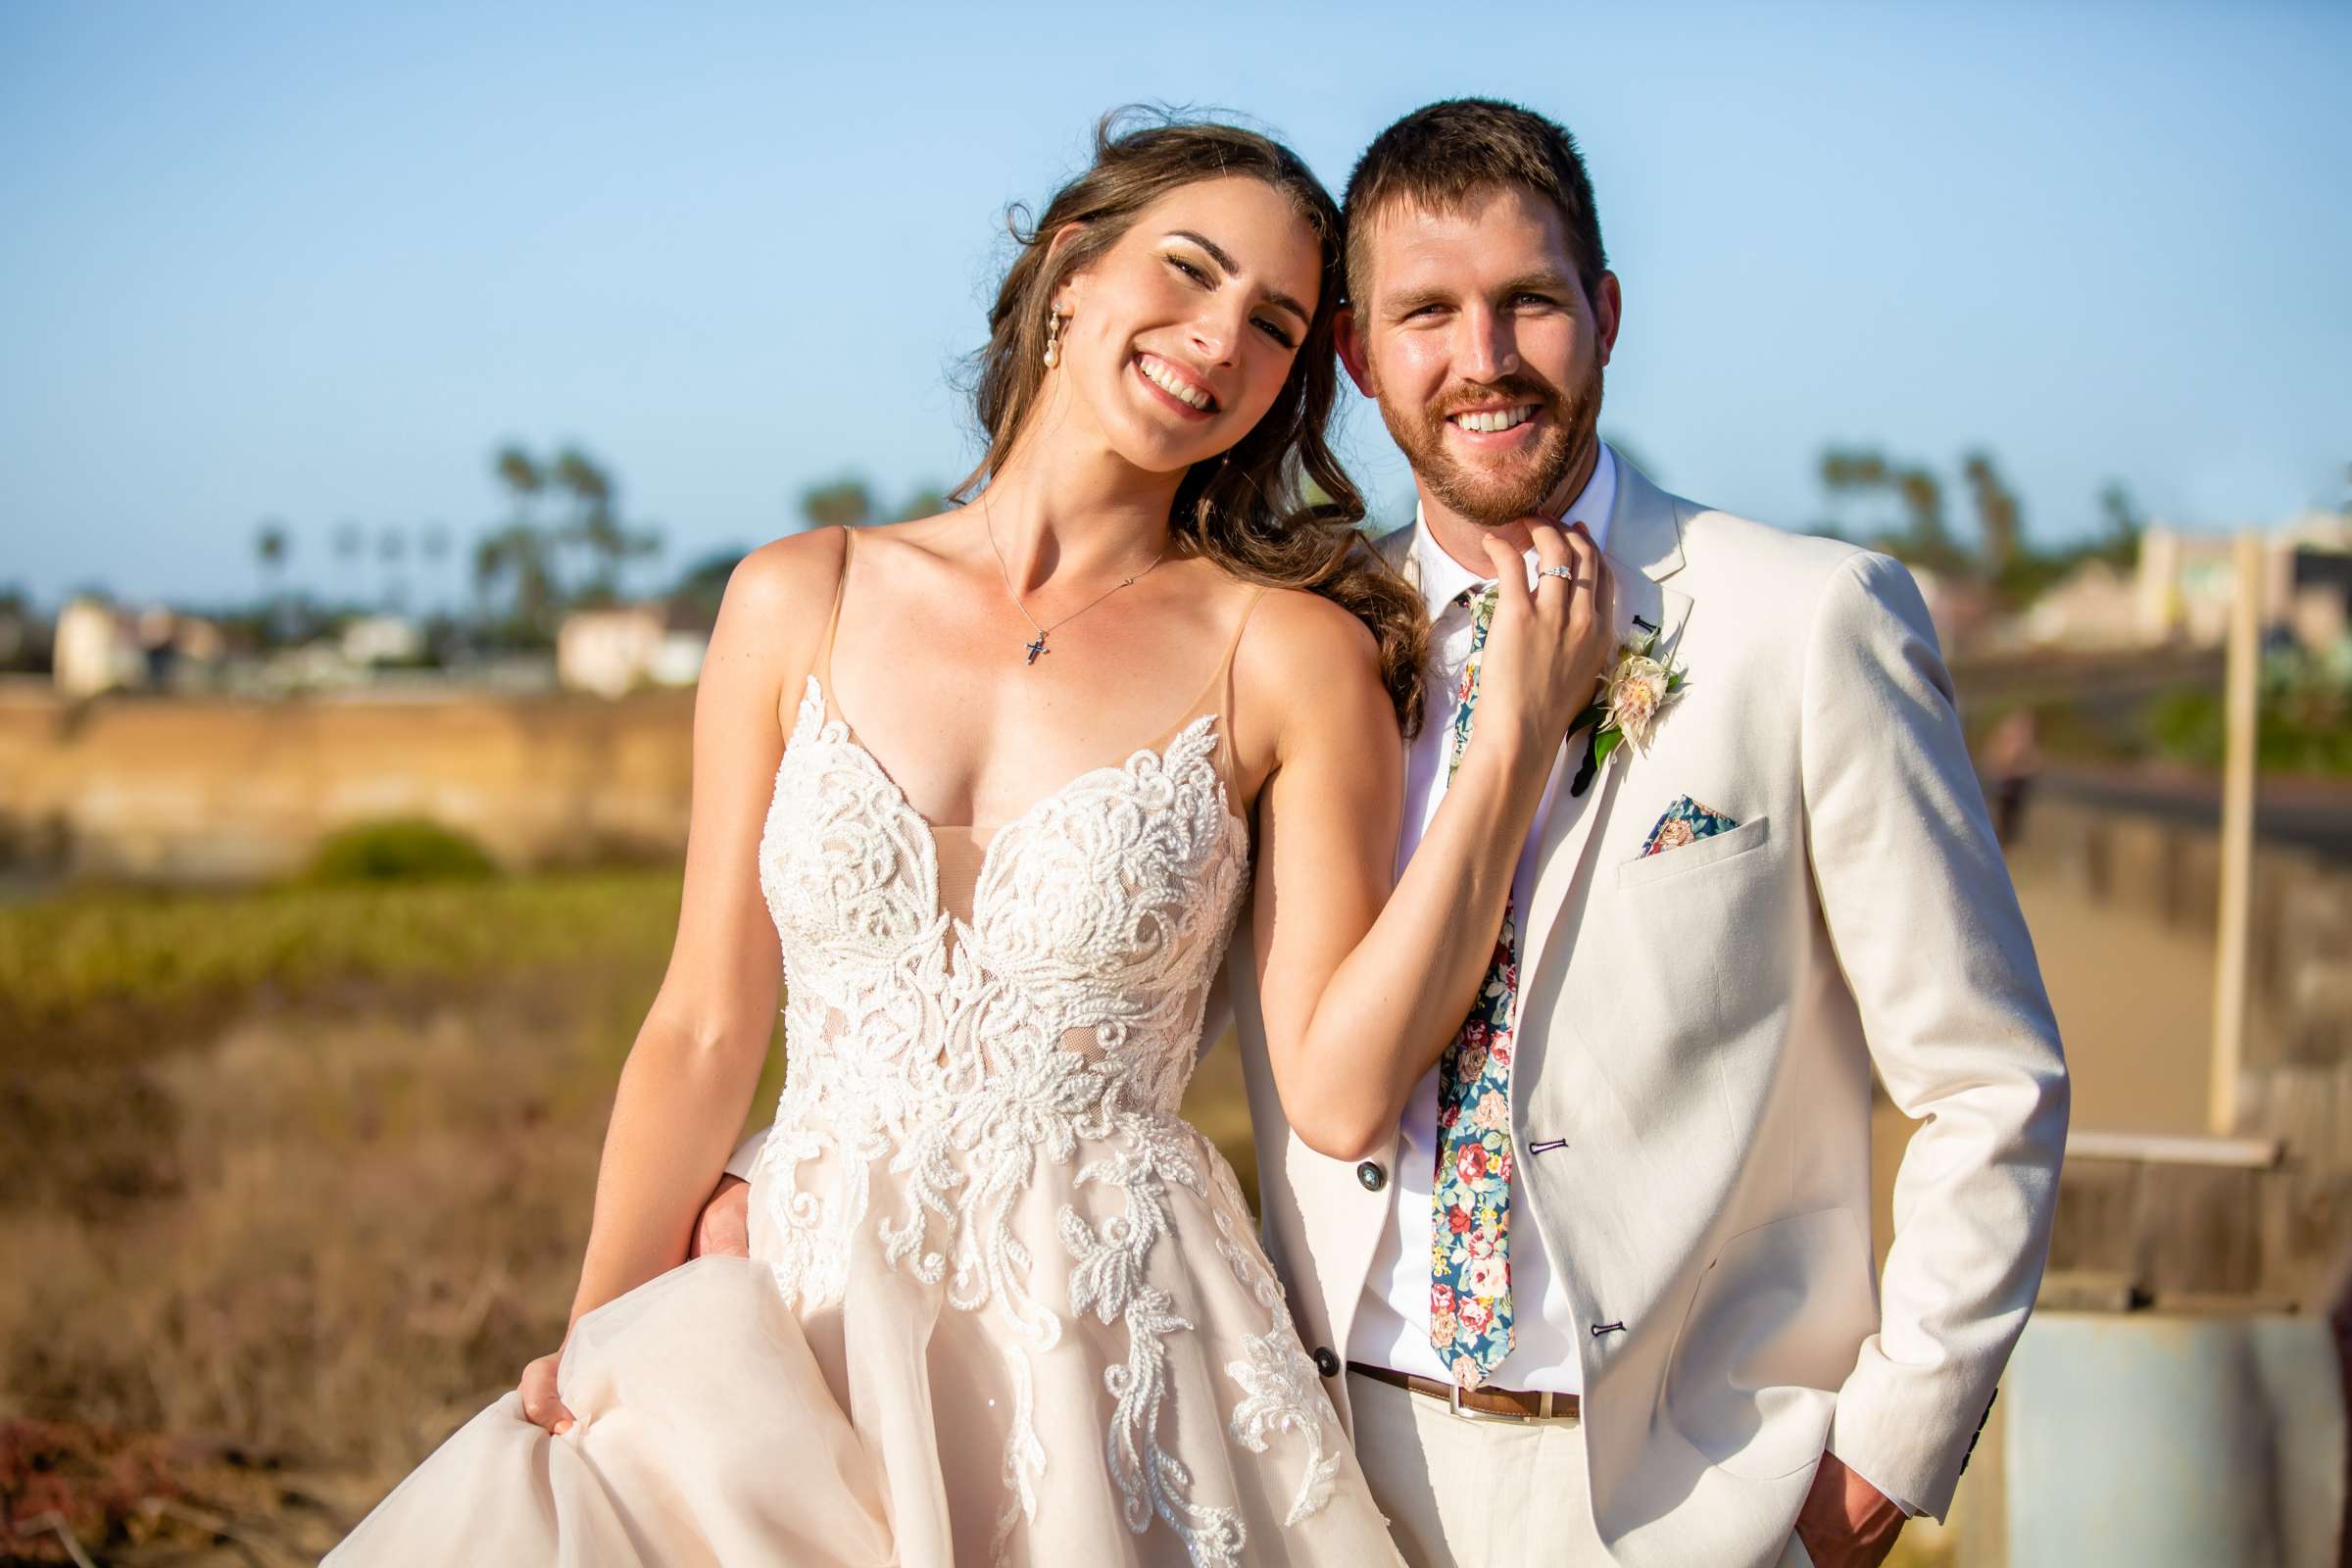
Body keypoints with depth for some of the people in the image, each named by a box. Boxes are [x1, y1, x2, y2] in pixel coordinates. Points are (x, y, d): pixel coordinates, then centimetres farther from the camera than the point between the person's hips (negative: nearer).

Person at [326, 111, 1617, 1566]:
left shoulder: (1292, 655, -2)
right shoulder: (801, 602, 4)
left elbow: (1343, 1088, -8)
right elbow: (705, 1031, 6)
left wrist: (1515, 742, -11)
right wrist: (590, 1360, 3)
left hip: (1119, 1363, -2)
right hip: (814, 1327, 2)